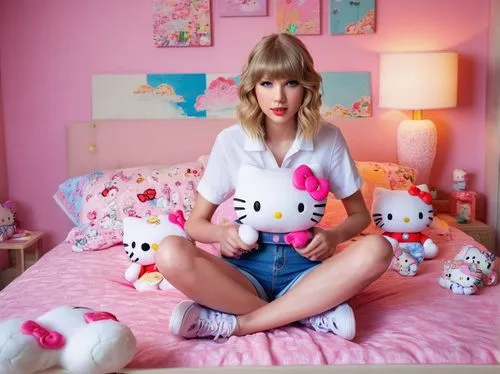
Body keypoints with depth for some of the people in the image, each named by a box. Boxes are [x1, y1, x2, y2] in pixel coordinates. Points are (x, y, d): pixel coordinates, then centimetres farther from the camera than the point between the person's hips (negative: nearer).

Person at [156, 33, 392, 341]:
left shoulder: (329, 138, -1)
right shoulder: (230, 141, -2)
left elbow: (360, 214, 9)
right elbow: (196, 222, 4)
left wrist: (333, 236, -14)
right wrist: (223, 233, -20)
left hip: (305, 270, 1)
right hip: (247, 271, 0)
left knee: (377, 250, -28)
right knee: (171, 254, -28)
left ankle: (236, 322, -25)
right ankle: (311, 313, -22)